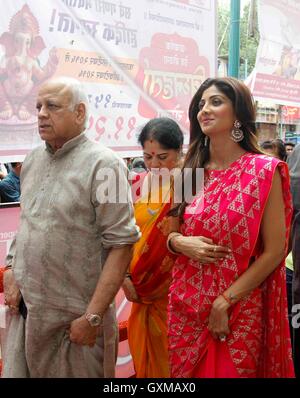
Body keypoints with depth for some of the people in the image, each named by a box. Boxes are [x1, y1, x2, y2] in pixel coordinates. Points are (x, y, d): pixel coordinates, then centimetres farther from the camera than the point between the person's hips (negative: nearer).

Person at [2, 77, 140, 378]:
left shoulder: (103, 164, -13)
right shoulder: (32, 161, 8)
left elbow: (121, 243, -16)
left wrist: (93, 317, -18)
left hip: (74, 317, -5)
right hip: (25, 310, 6)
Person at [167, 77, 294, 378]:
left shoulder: (264, 170, -10)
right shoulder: (191, 171, 4)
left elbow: (275, 251, -11)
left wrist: (225, 302, -13)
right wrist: (180, 242, -10)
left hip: (238, 310, -4)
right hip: (186, 304, 5)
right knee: (185, 371, 18)